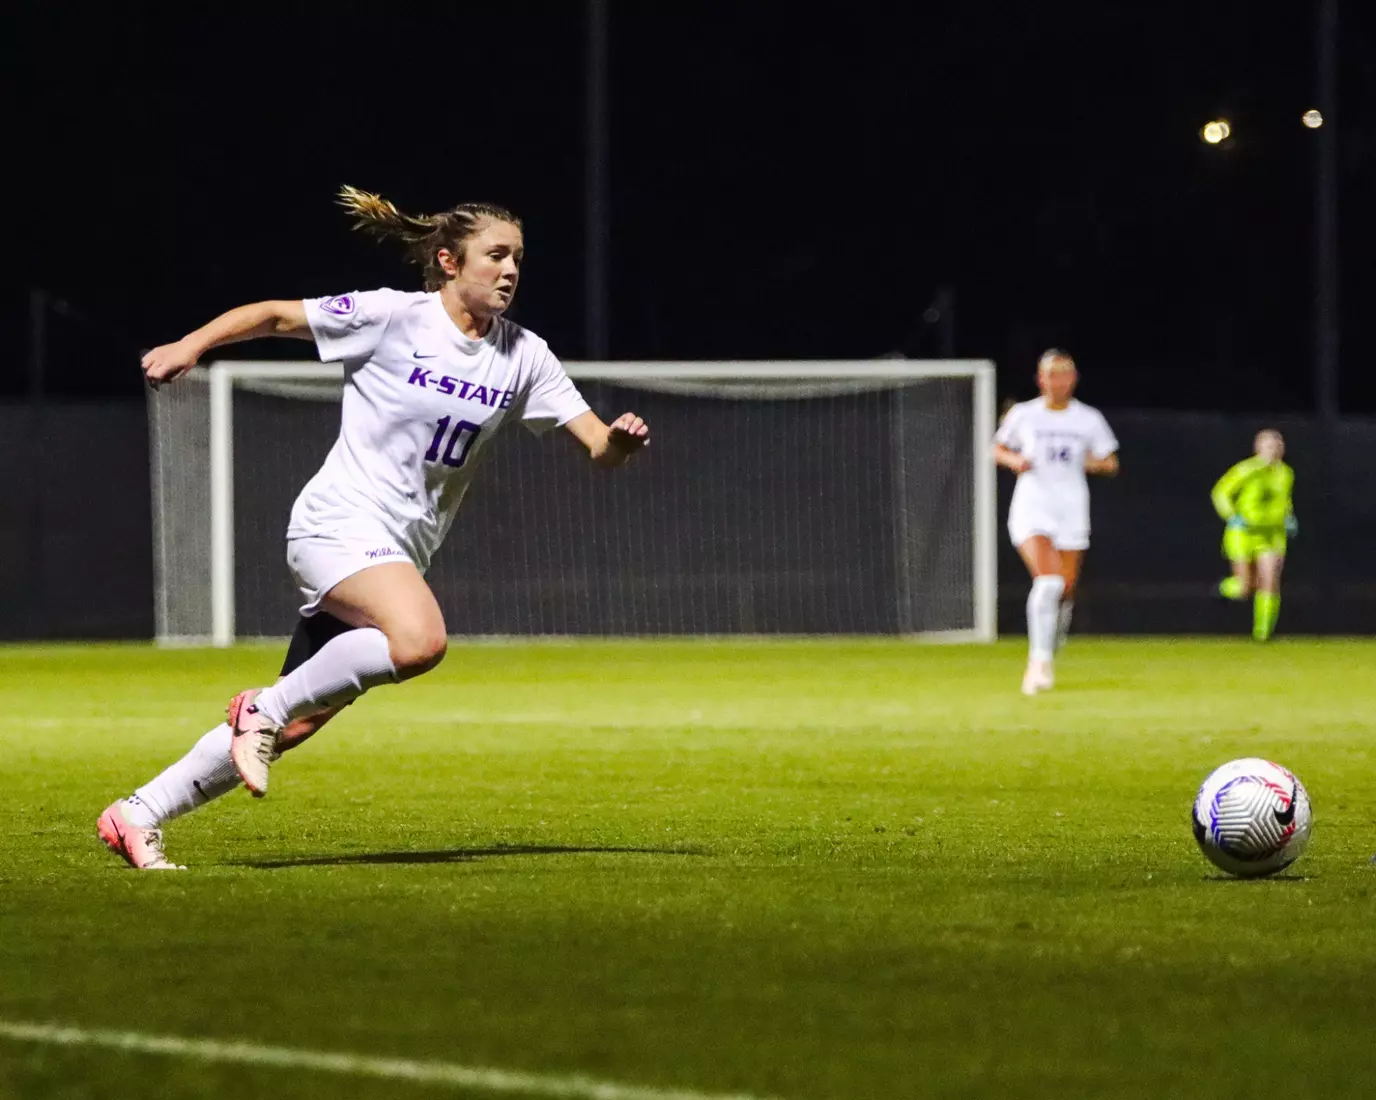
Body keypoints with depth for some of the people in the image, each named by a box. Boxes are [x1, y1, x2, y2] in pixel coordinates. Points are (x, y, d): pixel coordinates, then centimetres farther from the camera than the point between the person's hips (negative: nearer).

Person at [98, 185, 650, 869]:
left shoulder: (523, 356, 7)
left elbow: (598, 447, 3)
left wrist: (620, 442, -19)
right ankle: (264, 708, -16)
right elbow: (275, 316, 0)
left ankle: (137, 816, 13)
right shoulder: (393, 318, -7)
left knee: (297, 723, 3)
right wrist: (192, 345, -11)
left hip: (399, 553, 7)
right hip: (339, 524, -7)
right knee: (421, 640, -35)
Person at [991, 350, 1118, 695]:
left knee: (1066, 589, 4)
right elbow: (998, 449, 14)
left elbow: (1111, 464, 11)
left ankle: (1047, 657, 28)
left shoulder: (1089, 420, 5)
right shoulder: (1023, 415, 2)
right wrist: (1015, 461, -8)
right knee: (1048, 582, -22)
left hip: (1071, 511, 3)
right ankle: (1039, 662, -19)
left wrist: (1097, 463, -13)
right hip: (1032, 507, -3)